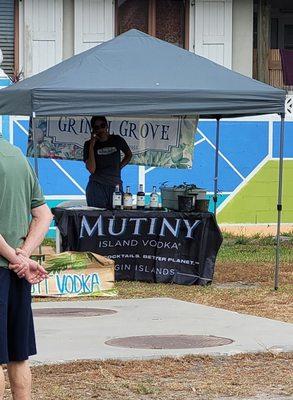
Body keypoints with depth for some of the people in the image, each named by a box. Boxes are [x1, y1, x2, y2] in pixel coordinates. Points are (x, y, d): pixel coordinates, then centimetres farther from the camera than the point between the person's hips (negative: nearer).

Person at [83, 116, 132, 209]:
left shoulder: (117, 140, 8)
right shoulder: (89, 144, 2)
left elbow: (129, 155, 28)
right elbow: (91, 169, -10)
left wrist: (120, 166, 10)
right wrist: (92, 146, -12)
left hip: (115, 187, 2)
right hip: (97, 186, -2)